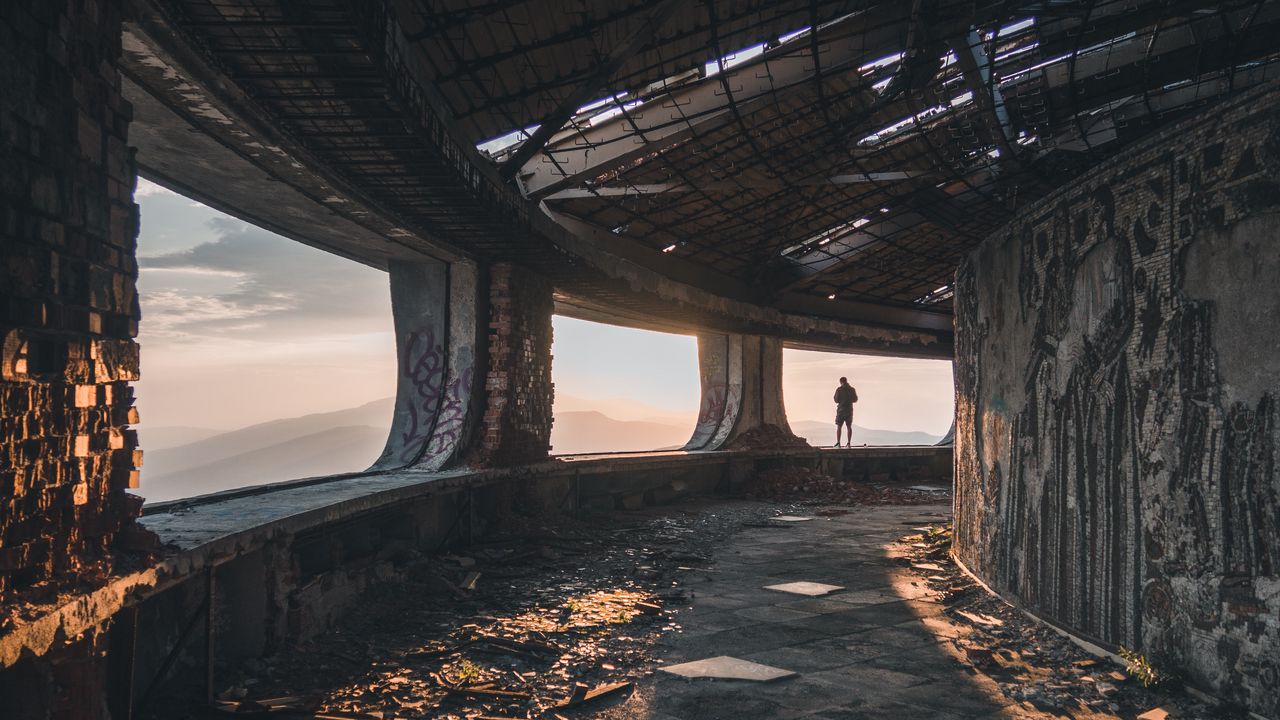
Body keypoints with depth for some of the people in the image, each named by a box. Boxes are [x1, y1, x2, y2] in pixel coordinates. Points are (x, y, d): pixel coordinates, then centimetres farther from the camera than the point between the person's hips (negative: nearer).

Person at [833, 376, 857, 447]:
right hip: (849, 409, 3)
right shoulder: (852, 389, 2)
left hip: (841, 409, -3)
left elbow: (836, 400, -6)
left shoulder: (839, 389, -9)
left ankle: (838, 443, -7)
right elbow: (855, 399, 10)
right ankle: (849, 443, 4)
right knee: (849, 426, 8)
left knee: (839, 426, 0)